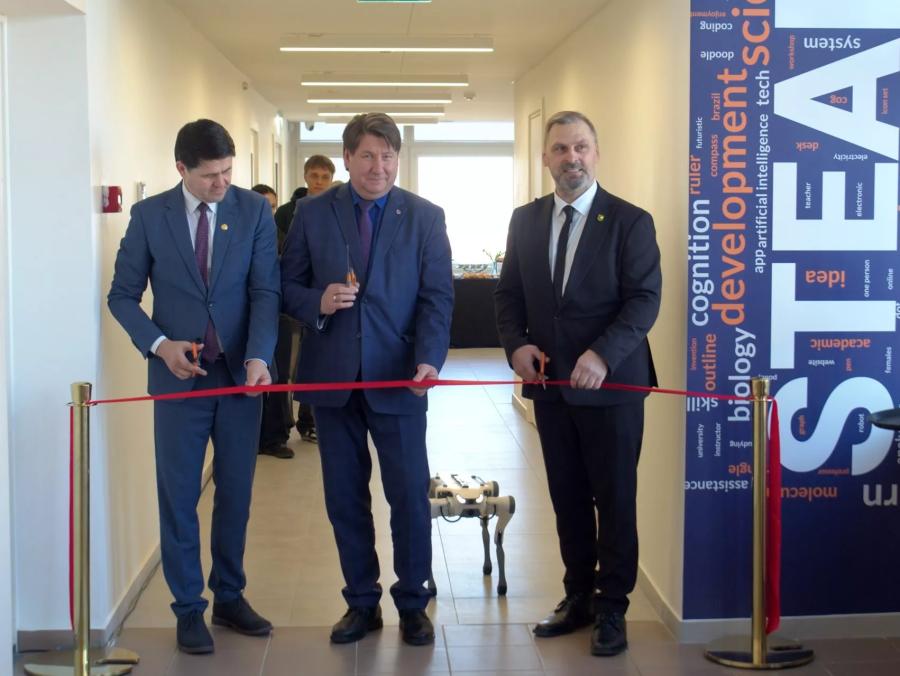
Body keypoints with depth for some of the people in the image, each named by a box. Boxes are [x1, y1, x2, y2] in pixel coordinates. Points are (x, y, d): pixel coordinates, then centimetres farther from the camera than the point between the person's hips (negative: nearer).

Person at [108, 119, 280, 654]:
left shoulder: (255, 211, -1)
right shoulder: (149, 215, -2)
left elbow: (266, 290, -6)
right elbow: (123, 295, 2)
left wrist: (258, 357, -20)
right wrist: (160, 344, -14)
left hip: (241, 372, 1)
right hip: (179, 374, -1)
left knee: (236, 493, 10)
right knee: (178, 495, 4)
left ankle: (230, 597, 24)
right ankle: (189, 608, 15)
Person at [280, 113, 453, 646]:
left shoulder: (425, 217, 1)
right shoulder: (313, 213, 4)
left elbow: (437, 297, -4)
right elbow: (289, 287, 6)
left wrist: (430, 359, -19)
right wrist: (318, 302, -16)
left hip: (398, 378, -1)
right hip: (333, 377, 2)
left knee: (410, 496, 2)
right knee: (345, 499, 9)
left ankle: (413, 604, 19)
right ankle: (362, 603, 23)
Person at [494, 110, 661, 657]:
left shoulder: (630, 221, -7)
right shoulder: (526, 220, 8)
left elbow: (644, 299, -13)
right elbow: (509, 293, 11)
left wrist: (601, 355, -26)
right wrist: (517, 344, -8)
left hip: (610, 383, -4)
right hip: (550, 383, 4)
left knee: (615, 500, 5)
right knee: (567, 498, 12)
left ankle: (612, 608, 16)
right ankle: (579, 597, 25)